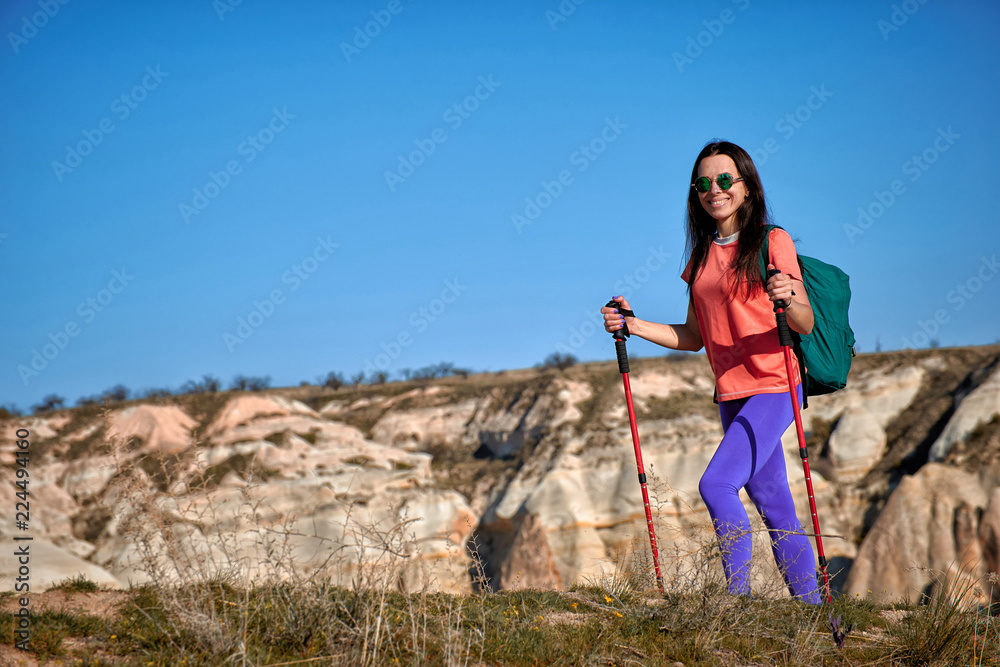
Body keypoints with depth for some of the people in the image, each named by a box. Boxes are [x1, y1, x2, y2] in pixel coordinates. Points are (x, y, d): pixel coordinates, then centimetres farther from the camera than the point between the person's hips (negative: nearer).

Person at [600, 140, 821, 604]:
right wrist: (632, 325, 4)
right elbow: (694, 338, 14)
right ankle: (813, 614, 16)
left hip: (773, 387, -7)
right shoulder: (702, 255, 13)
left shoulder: (772, 241, -6)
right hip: (731, 395, 7)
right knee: (774, 508, 9)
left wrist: (789, 299, -32)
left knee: (717, 484, -22)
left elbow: (805, 325, -11)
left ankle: (739, 598, -13)